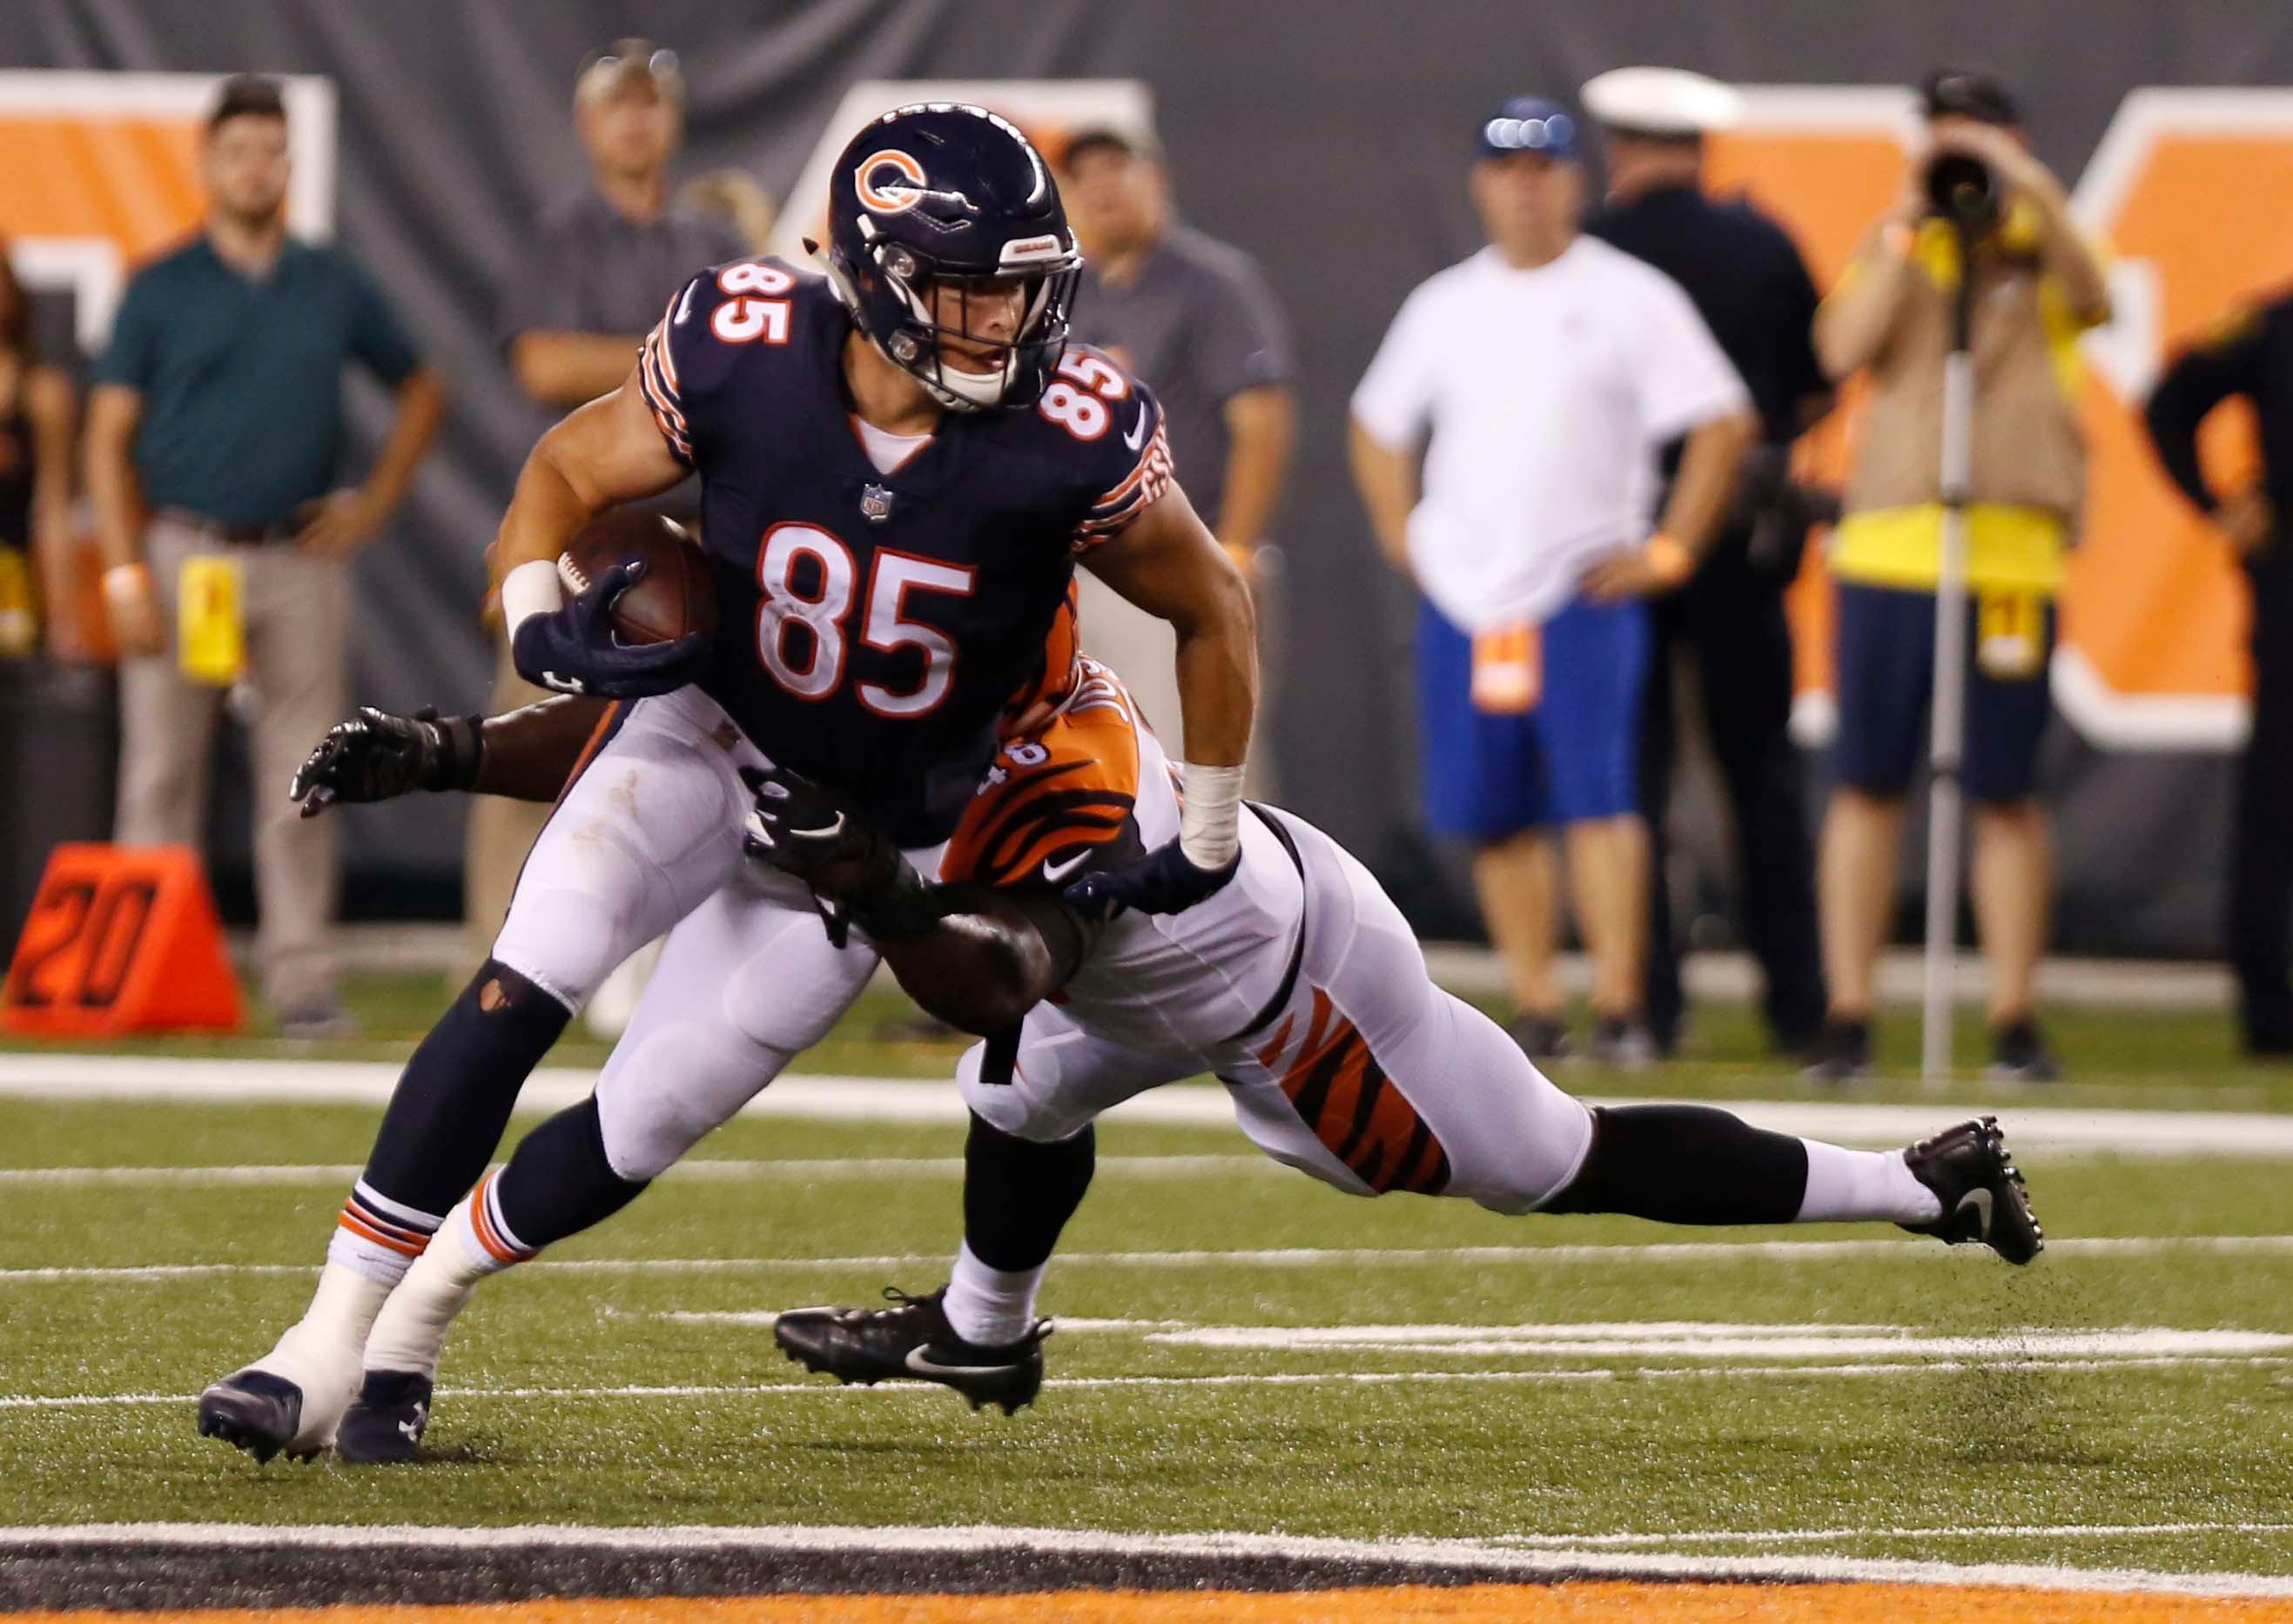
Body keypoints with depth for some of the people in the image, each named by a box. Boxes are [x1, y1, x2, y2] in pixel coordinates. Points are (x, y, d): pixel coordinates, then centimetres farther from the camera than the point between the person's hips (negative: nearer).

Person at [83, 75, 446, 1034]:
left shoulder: (333, 287, 10)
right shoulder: (162, 290, 3)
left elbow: (421, 392, 20)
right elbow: (109, 437, 1)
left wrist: (375, 505, 7)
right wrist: (125, 573, -9)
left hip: (299, 562, 2)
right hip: (185, 552, -2)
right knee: (161, 775, -1)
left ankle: (303, 979, 3)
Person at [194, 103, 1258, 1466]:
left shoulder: (1069, 442, -25)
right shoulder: (744, 357, -21)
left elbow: (1215, 611, -7)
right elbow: (566, 475, -3)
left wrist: (1208, 846, 1)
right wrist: (541, 624, -23)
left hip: (880, 836, 0)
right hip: (713, 739, 0)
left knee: (642, 1123, -4)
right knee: (526, 988, -23)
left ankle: (406, 1325, 17)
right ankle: (334, 1337, -20)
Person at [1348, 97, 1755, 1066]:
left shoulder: (1629, 297, 0)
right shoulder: (1444, 306, 14)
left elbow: (1722, 422, -2)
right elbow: (1378, 424, 25)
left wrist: (1669, 551, -6)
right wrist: (1400, 532, 11)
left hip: (1587, 590, -4)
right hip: (1463, 599, 4)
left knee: (1598, 796, -15)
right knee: (1491, 813, 3)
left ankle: (1620, 1011, -16)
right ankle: (1536, 1009, 11)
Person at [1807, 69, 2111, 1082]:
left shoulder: (2042, 254, 8)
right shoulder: (1897, 250, 12)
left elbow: (2090, 301, -14)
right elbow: (1842, 351, -4)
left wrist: (2033, 192, -22)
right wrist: (1905, 222, -7)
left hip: (2012, 554, -1)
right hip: (1889, 548, 1)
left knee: (2006, 795, 2)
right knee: (1866, 787, 0)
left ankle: (2015, 1025, 8)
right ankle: (1847, 1020, 4)